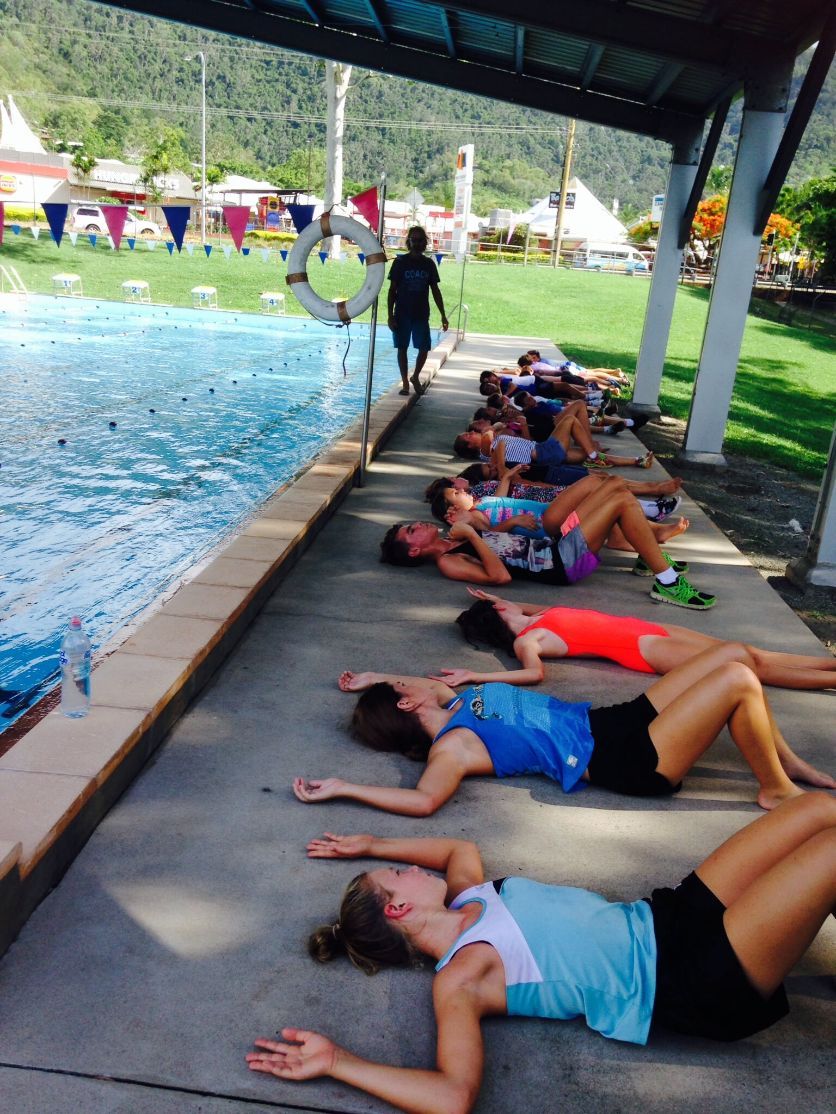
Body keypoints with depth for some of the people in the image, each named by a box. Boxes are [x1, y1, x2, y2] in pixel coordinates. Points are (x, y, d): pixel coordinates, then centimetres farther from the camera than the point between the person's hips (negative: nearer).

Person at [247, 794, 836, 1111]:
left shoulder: (466, 898, 8)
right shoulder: (456, 982, -17)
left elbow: (462, 847, 29)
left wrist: (372, 843, 25)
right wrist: (337, 1062, -27)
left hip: (670, 917, 8)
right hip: (702, 983, -8)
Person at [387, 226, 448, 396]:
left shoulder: (429, 264, 5)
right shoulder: (400, 262, -2)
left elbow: (435, 291, 9)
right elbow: (392, 290, -2)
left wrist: (443, 315, 5)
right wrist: (390, 316, -8)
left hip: (422, 315, 2)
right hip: (402, 314, -2)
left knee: (424, 349, 0)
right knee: (402, 348, 2)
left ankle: (415, 377, 23)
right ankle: (405, 383, 13)